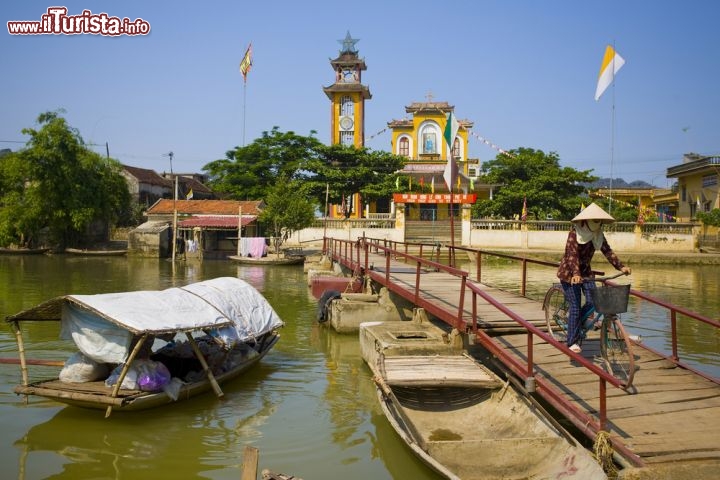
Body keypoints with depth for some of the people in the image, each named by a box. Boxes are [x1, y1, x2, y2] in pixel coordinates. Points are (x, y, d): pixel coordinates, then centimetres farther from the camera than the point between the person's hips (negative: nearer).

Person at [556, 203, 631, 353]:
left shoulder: (598, 234, -1)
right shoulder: (575, 233, -21)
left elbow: (607, 251, -4)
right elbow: (572, 254, -32)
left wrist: (621, 266, -17)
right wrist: (575, 274, -45)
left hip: (585, 271, 6)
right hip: (570, 273, -6)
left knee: (592, 302, -7)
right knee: (575, 306, -8)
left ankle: (575, 320, 22)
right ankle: (572, 342, 1)